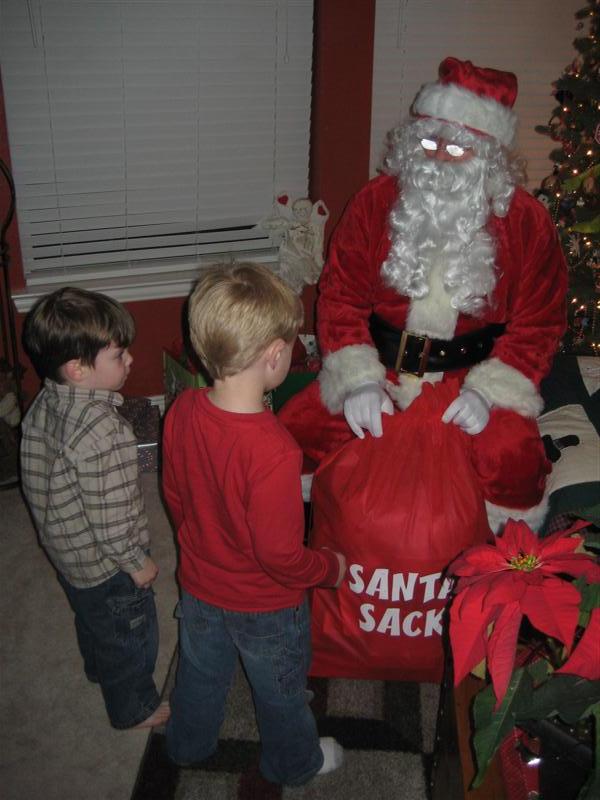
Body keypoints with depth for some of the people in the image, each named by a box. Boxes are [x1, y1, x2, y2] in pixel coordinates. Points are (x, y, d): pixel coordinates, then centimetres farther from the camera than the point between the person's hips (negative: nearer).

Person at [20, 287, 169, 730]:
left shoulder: (44, 405, -9)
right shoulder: (105, 433, -37)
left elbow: (36, 477, 4)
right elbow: (110, 518, -30)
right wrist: (136, 563, -15)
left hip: (64, 547, 8)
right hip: (105, 563, -8)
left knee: (91, 617, 34)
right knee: (130, 635, 18)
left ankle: (99, 668, 61)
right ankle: (134, 708, 41)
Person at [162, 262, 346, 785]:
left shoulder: (183, 411, -19)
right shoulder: (274, 452, -39)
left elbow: (175, 496, -2)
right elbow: (280, 555, -29)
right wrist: (333, 567, -10)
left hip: (199, 583, 5)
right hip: (265, 605, -5)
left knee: (201, 672, 32)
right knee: (281, 689, 25)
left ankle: (188, 744, 58)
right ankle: (294, 763, 52)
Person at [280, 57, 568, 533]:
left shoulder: (526, 221, -5)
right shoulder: (376, 202, -2)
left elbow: (537, 324, -2)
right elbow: (341, 297, -2)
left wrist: (487, 392, -18)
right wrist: (358, 381, -16)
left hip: (473, 372, -1)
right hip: (379, 365, 2)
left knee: (512, 456, -29)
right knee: (299, 426, -18)